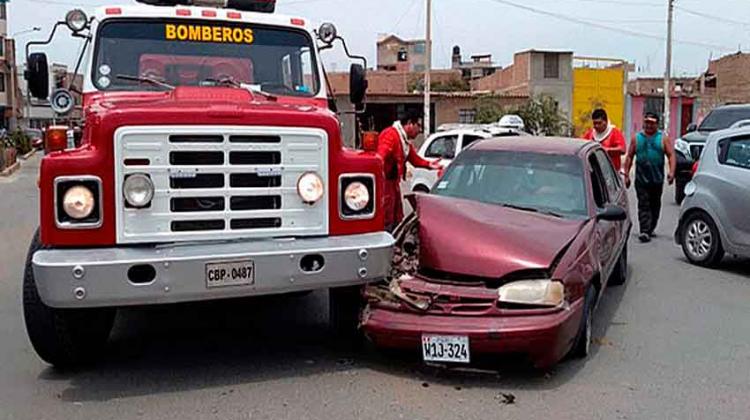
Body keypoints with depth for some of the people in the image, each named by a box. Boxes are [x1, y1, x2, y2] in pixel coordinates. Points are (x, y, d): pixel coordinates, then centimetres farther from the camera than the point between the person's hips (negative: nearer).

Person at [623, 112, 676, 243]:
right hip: (641, 179, -1)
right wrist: (626, 174, 2)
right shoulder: (636, 138, 8)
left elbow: (671, 156, 0)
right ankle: (644, 231, -14)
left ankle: (650, 229, 24)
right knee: (643, 205, -8)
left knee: (655, 205, 11)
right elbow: (629, 157, 8)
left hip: (657, 179, 1)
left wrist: (671, 172, -15)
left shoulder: (663, 139, 6)